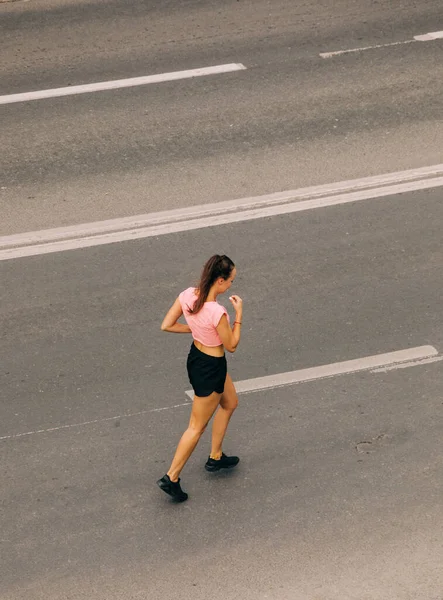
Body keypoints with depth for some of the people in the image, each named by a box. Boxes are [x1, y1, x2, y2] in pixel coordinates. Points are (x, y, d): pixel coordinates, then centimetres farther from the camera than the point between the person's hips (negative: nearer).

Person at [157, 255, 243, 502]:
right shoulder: (217, 312, -34)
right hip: (211, 368, -9)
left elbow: (166, 325, -3)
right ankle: (171, 478, 17)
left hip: (197, 356, 9)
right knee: (197, 427, 8)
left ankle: (216, 457, 43)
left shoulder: (188, 295, -13)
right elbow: (232, 345, -18)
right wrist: (239, 313, -14)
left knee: (230, 402, 30)